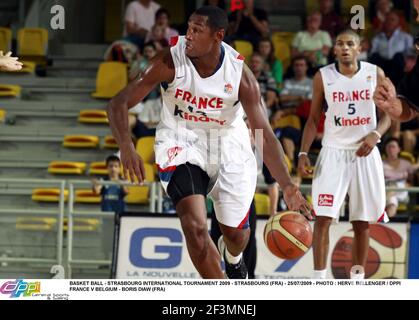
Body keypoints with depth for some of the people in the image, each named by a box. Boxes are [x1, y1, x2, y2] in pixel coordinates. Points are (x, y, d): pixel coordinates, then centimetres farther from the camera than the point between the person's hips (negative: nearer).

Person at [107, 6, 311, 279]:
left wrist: (288, 187, -31)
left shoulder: (239, 72, -20)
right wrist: (127, 147, -41)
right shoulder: (171, 61, -23)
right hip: (181, 141, -2)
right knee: (195, 226, -22)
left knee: (237, 234, 12)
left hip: (228, 144, 2)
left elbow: (265, 134, -19)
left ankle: (232, 257, 53)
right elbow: (119, 104, -21)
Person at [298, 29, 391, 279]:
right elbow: (313, 119, 6)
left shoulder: (375, 74, 1)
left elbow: (387, 114, 5)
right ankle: (319, 279, -10)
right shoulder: (323, 77, 0)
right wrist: (303, 153, -5)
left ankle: (358, 278, 16)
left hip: (365, 153, 1)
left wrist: (376, 134, -15)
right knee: (323, 218, -12)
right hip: (333, 152, -1)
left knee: (362, 222, 5)